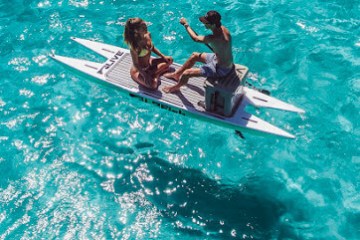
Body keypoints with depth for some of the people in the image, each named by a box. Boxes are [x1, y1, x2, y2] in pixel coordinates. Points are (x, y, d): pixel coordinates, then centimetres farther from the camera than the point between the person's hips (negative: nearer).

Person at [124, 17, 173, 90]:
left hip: (149, 63, 8)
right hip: (139, 70, -8)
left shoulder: (147, 36, -11)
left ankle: (152, 74, 2)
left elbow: (152, 48, 9)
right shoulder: (134, 46, -31)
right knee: (153, 85, -30)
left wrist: (164, 56, 3)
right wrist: (145, 76, -29)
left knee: (169, 60, 9)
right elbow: (136, 64, -23)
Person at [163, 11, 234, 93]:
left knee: (186, 73, -6)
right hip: (227, 63, 9)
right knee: (194, 55, 22)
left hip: (221, 69, -9)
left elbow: (196, 38, -23)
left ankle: (176, 87, 26)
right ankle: (177, 74, 41)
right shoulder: (223, 29, -10)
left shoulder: (215, 38, -37)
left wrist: (186, 24, -11)